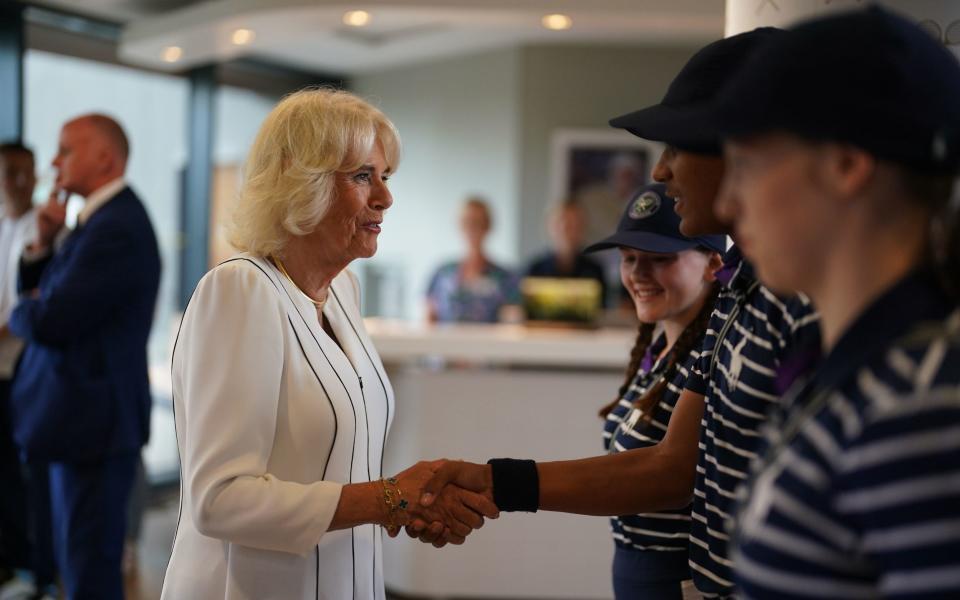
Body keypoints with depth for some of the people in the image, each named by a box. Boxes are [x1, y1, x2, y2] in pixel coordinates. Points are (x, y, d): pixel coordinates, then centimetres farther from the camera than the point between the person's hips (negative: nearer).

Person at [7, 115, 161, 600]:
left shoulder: (117, 229, -20)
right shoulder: (101, 219, 13)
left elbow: (50, 322, -25)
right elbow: (39, 295, 15)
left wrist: (22, 312, -2)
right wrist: (44, 245, -3)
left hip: (92, 419, -10)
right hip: (84, 414, 10)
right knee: (78, 557, 19)